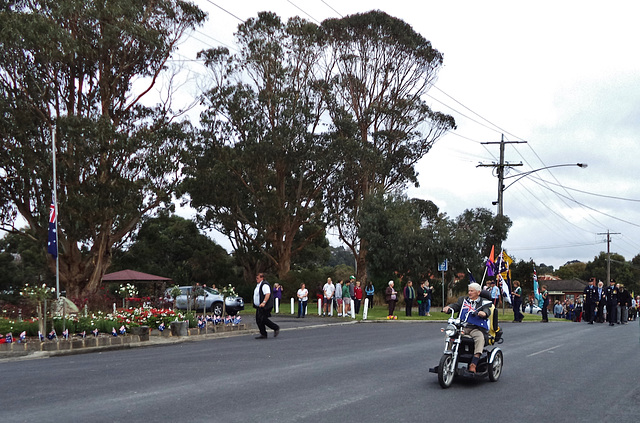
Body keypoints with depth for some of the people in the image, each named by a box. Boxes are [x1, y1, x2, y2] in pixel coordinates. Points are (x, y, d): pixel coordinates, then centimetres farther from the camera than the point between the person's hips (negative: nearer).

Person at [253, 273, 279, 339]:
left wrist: (264, 302, -36)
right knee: (258, 320, 6)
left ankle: (276, 328, 5)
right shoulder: (258, 285, 17)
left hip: (264, 306, -10)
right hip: (259, 306, 10)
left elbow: (268, 294, -27)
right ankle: (263, 334, 11)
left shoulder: (264, 285, -15)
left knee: (263, 319, -11)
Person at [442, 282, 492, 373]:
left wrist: (484, 313, -31)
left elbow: (487, 311, -6)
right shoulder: (463, 300, 23)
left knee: (480, 338, -35)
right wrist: (448, 307, -16)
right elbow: (456, 305, 8)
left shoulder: (484, 302, 12)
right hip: (462, 327, 3)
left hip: (476, 328, -3)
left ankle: (473, 364, -41)